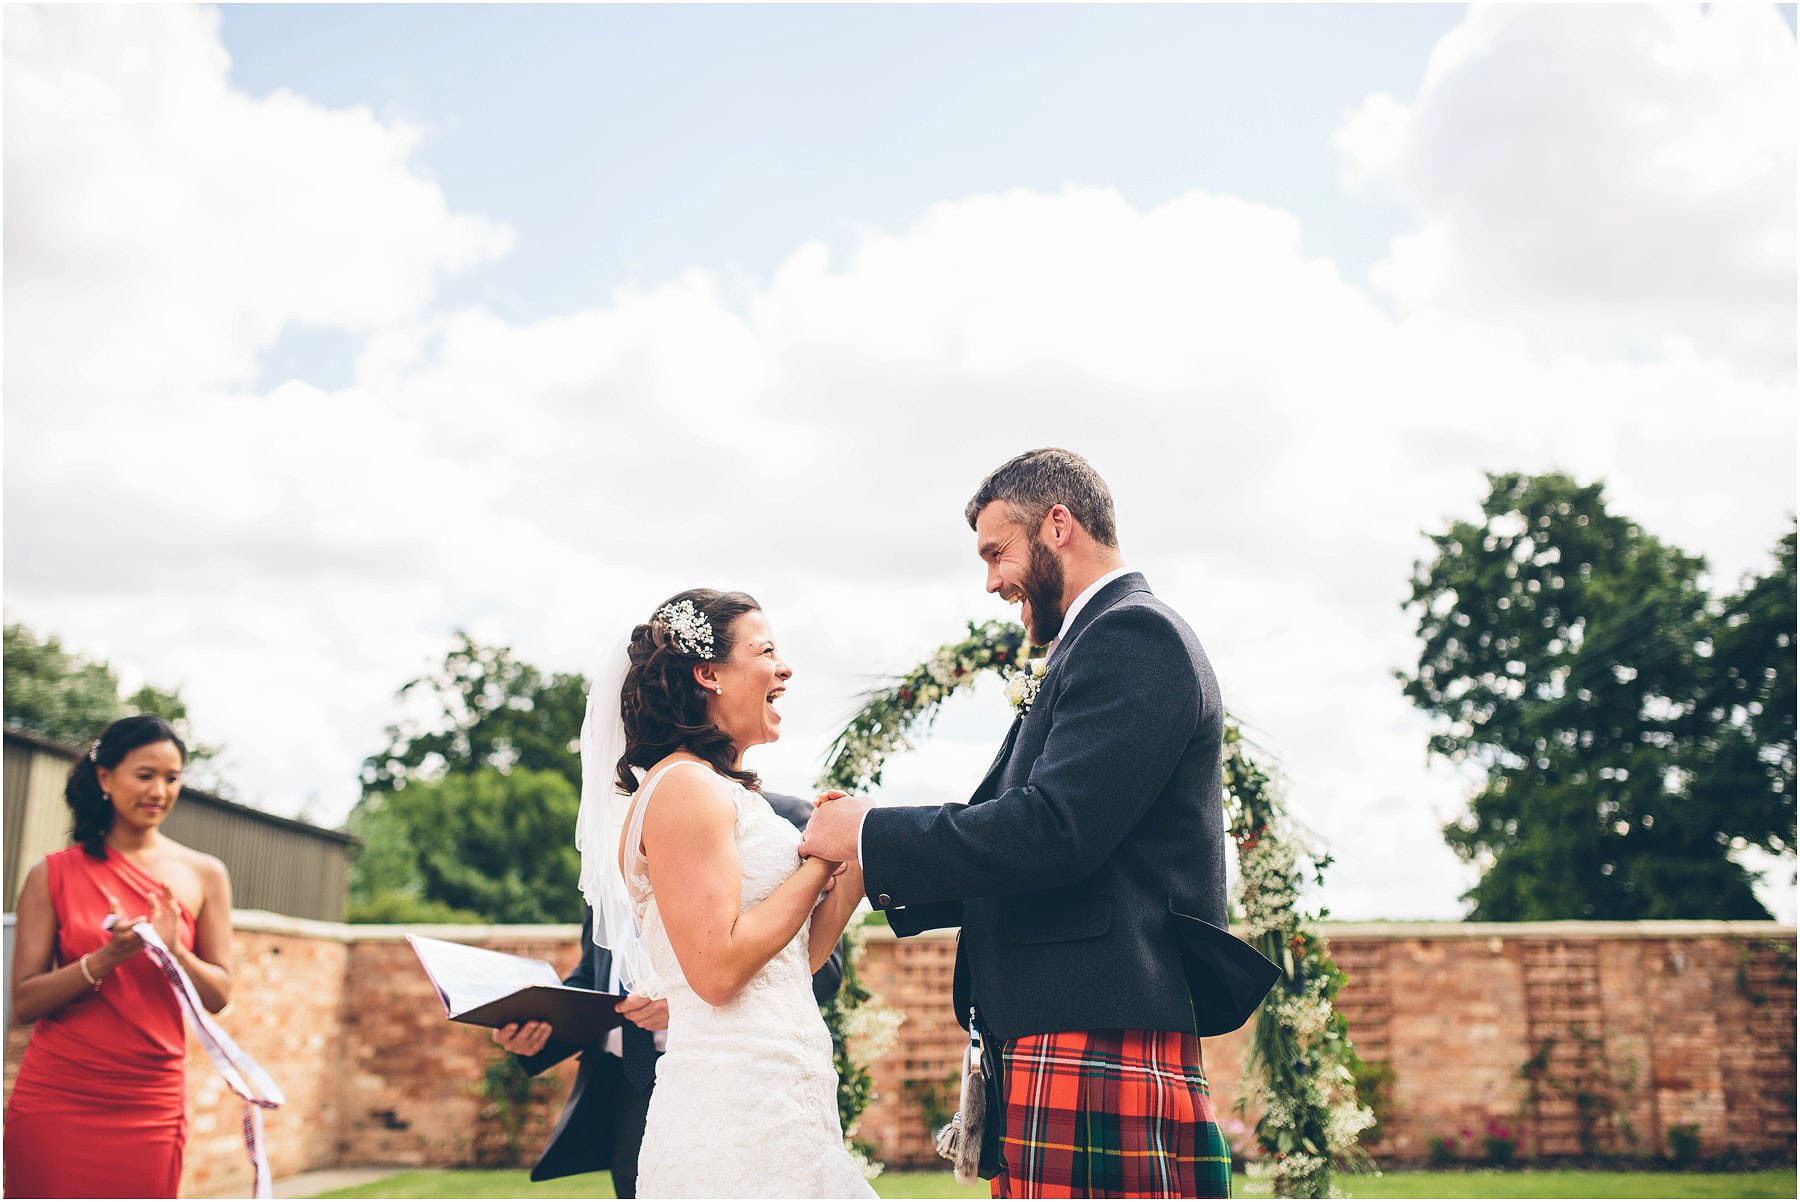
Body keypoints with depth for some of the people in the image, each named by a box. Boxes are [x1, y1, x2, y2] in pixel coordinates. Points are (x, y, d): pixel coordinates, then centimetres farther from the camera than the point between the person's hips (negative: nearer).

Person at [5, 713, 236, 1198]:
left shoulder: (203, 875, 5)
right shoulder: (53, 874, 2)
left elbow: (219, 994, 3)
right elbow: (23, 1003, -3)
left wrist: (172, 951, -16)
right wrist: (106, 958, -19)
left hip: (150, 1106, 1)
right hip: (55, 1100, -1)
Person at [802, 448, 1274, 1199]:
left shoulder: (1134, 636, -9)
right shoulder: (1104, 643, 22)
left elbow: (1054, 830, -21)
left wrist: (872, 835, -10)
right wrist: (889, 870, 11)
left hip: (1098, 1044, -10)